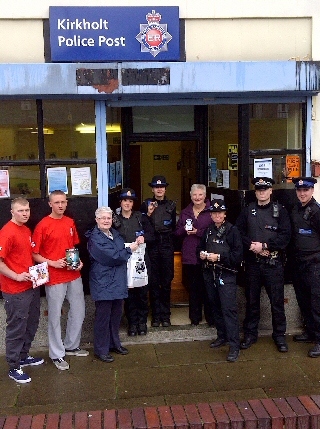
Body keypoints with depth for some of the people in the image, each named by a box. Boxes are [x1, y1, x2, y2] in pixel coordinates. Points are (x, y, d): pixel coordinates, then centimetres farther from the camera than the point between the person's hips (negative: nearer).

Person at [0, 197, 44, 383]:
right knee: (17, 327, 2)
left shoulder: (27, 230, 10)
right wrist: (16, 276, -23)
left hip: (31, 286, 9)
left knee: (32, 323, 20)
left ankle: (24, 356, 37)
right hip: (15, 290, -9)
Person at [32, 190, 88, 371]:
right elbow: (34, 254, -9)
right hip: (54, 278, -6)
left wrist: (79, 261, 2)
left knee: (79, 312, 15)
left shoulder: (71, 223, 7)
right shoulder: (42, 226, -11)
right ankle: (57, 354, 20)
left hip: (74, 275, 6)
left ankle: (71, 346, 35)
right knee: (55, 316, 4)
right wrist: (53, 263, -18)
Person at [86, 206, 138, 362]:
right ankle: (101, 350, 12)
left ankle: (114, 343, 31)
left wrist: (135, 243, 4)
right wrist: (129, 250, -10)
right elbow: (112, 257, -21)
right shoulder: (94, 238, -14)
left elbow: (121, 254, 23)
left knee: (116, 314, 16)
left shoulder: (115, 234, 12)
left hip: (118, 282, 8)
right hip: (103, 284, -8)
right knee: (103, 316, 1)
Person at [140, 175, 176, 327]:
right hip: (152, 246, -1)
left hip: (167, 246, 1)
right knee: (153, 282, 1)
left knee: (167, 281, 3)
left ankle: (165, 315, 12)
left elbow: (174, 226, 14)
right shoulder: (146, 204, 4)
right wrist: (148, 214, -13)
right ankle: (156, 315, 9)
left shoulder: (171, 205, 10)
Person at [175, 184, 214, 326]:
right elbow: (177, 232, 16)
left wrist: (198, 232, -14)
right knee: (193, 287, 11)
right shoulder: (185, 212, 14)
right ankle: (195, 317, 21)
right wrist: (184, 230, -4)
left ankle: (210, 317, 12)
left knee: (207, 287, 0)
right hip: (189, 256, 4)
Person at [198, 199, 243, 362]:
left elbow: (238, 255, -12)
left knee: (229, 309, -10)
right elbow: (200, 247, 23)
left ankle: (234, 346, -7)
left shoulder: (232, 230, -6)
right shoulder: (208, 231, 12)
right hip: (210, 274, 6)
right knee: (215, 306, 14)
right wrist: (202, 254, 1)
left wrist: (219, 257, -19)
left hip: (226, 275, -6)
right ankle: (222, 336, 30)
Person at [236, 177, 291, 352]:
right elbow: (238, 232, 3)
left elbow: (285, 236, -7)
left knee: (277, 300, 3)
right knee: (252, 300, 11)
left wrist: (264, 245, -14)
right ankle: (250, 334, 23)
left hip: (274, 263, -2)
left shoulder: (280, 211, 1)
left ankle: (279, 335, 18)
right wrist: (252, 246, -12)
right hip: (252, 263, 2)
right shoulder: (248, 211, 8)